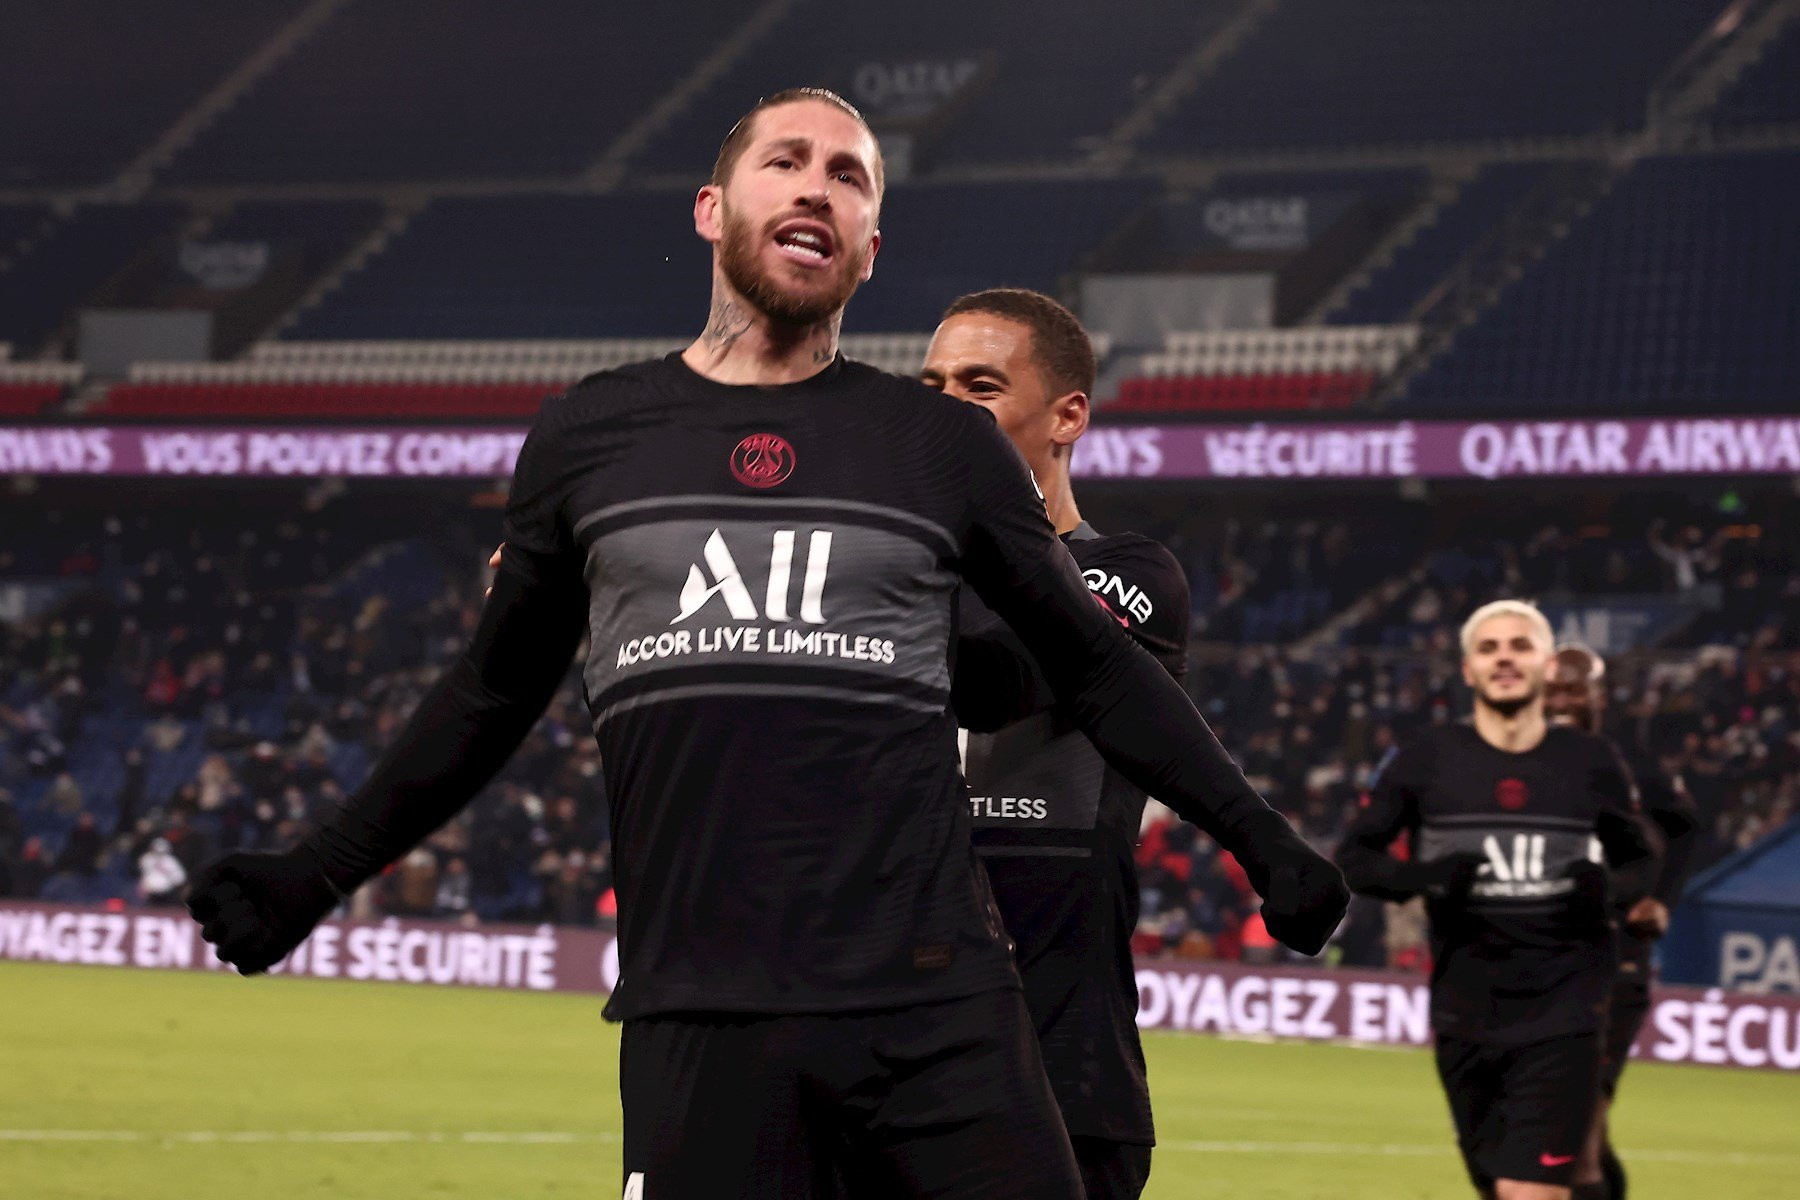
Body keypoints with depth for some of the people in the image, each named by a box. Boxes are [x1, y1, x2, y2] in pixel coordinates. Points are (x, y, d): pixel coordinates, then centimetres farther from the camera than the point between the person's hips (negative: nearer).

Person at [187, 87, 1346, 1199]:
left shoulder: (945, 444, 10)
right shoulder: (588, 436, 12)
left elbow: (1098, 667, 17)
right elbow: (493, 693, 21)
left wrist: (1256, 834, 9)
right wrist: (317, 873, 17)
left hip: (937, 1002, 0)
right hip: (698, 1013, 0)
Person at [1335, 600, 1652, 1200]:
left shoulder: (1591, 763, 3)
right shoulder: (1425, 760, 2)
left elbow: (1640, 863, 15)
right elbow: (1352, 857, 6)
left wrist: (1609, 890, -9)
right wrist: (1419, 876, -15)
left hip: (1561, 1013, -2)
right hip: (1465, 1014, 2)